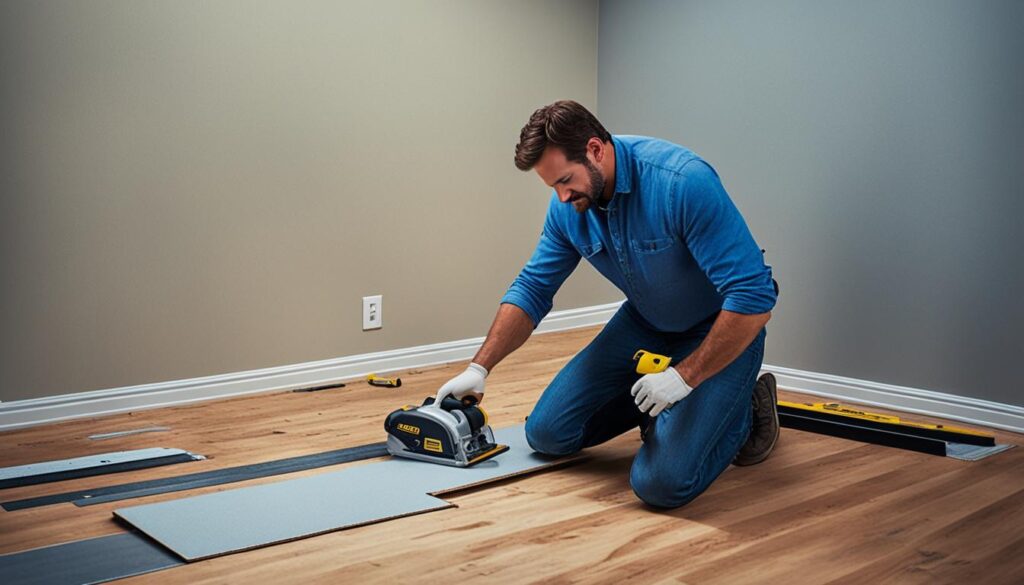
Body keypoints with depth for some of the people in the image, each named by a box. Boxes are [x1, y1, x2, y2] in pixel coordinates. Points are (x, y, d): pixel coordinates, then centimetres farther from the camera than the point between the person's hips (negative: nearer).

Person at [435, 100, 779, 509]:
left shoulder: (683, 182, -32)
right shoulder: (568, 206, -9)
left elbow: (754, 297, -32)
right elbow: (533, 288, 2)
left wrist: (685, 376, -29)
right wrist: (479, 368, -7)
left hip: (722, 331, -7)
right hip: (644, 324, 7)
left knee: (661, 482, -20)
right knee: (548, 433, -1)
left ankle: (746, 410, 7)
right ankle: (656, 405, 20)